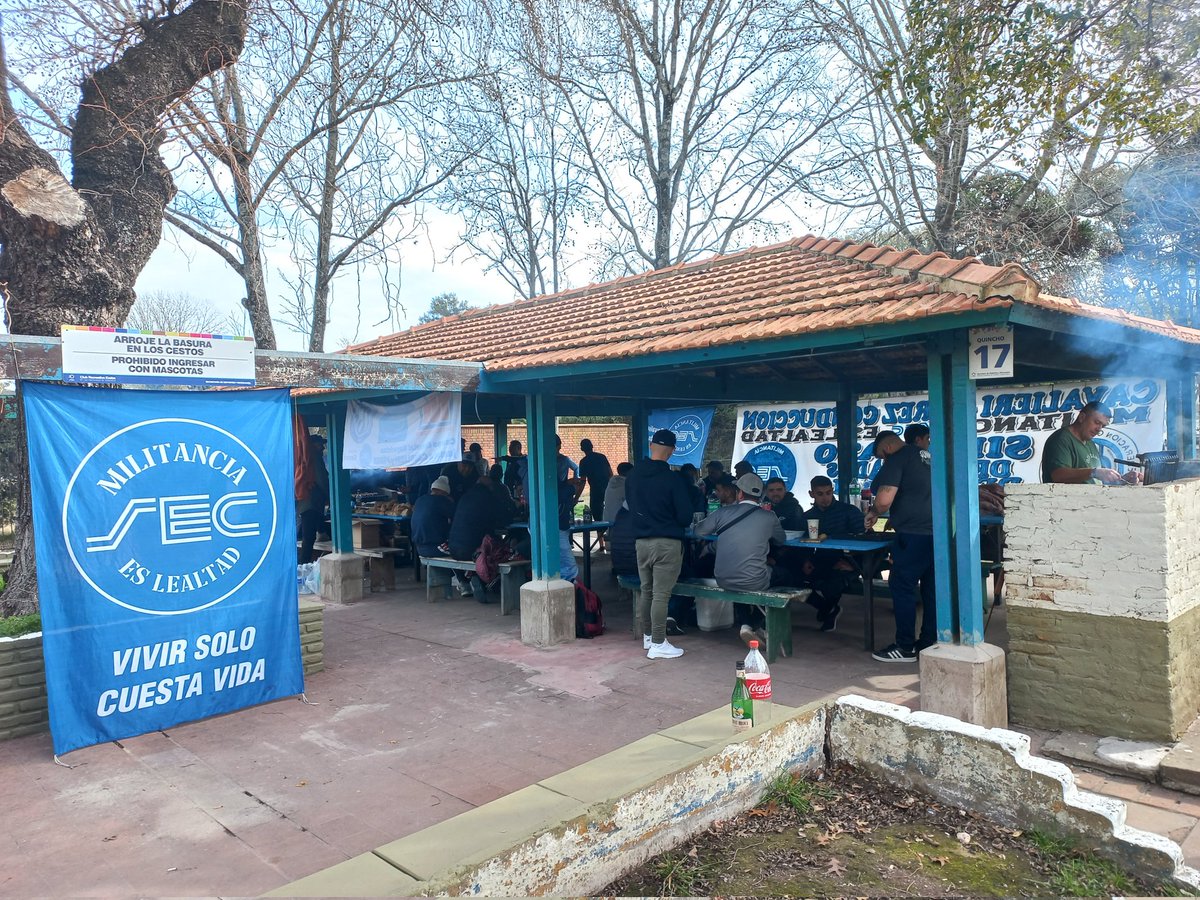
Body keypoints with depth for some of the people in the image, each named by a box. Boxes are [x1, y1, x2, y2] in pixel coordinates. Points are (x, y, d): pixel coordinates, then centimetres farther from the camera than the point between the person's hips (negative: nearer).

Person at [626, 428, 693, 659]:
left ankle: (647, 636, 29)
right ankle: (657, 644, 1)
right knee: (661, 595, -3)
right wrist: (679, 524, 11)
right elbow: (685, 515, -10)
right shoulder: (672, 478, -14)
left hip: (641, 540, 6)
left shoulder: (633, 476, 3)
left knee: (646, 591, 17)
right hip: (667, 542, -6)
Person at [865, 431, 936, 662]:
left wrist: (874, 513, 3)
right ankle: (929, 643, 19)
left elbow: (884, 499, -18)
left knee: (902, 586, -1)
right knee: (931, 587, 12)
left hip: (914, 533, -8)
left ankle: (905, 647, 3)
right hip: (939, 531, 9)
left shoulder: (897, 460, -7)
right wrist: (894, 517, 32)